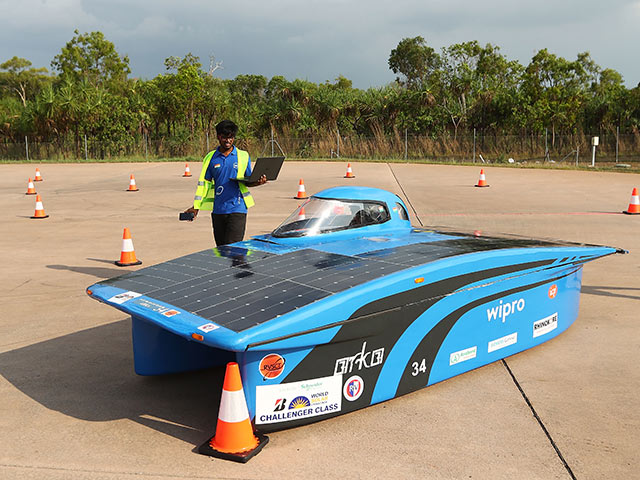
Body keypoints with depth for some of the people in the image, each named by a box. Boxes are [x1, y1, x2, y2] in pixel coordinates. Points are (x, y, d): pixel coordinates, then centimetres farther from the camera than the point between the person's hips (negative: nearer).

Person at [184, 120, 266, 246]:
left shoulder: (243, 156, 5)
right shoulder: (211, 158, 8)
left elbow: (248, 182, 12)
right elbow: (203, 183, 11)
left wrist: (258, 182, -11)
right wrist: (196, 207, 6)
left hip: (237, 208, -2)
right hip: (217, 210, 3)